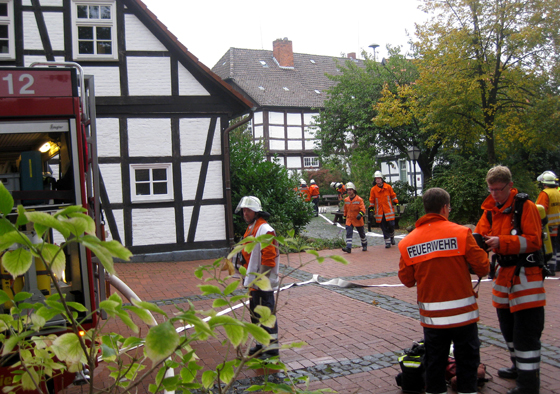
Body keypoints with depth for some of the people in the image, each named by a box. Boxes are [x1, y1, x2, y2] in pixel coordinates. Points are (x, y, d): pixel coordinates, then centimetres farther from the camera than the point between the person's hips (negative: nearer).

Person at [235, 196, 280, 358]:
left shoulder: (265, 230, -17)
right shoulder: (250, 229, 14)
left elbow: (268, 258, -21)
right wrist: (247, 276, 21)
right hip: (254, 282, 10)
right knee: (256, 314, 18)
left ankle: (272, 348, 5)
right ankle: (262, 343, 32)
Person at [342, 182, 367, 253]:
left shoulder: (359, 199, -10)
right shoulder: (346, 200, 5)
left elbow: (363, 208, -17)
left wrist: (360, 214, -34)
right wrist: (344, 217, 22)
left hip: (358, 220, -3)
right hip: (349, 219, 3)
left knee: (361, 233, 13)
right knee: (348, 233, -13)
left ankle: (364, 246, 35)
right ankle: (348, 247, -19)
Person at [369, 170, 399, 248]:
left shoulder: (388, 187, 1)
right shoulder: (373, 189, 1)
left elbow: (393, 196, 11)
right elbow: (372, 200, 8)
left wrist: (396, 204, 6)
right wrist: (371, 208, 4)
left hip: (389, 210, 0)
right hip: (379, 212, 0)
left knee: (391, 225, -2)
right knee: (384, 227, 1)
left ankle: (391, 236, 26)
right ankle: (387, 241, 10)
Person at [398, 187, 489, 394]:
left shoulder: (408, 242, -3)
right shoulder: (461, 233, -11)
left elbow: (406, 279, 1)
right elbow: (482, 268, -9)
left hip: (431, 315, 3)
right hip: (462, 311, -2)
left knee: (434, 362, 16)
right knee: (467, 360, 14)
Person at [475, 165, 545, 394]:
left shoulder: (525, 207, -11)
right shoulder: (490, 210, 9)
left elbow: (533, 240, -19)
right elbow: (480, 233, 3)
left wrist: (501, 242, -28)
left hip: (526, 275, -8)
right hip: (504, 273, 8)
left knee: (526, 332, -5)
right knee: (508, 327, 20)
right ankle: (519, 367, 38)